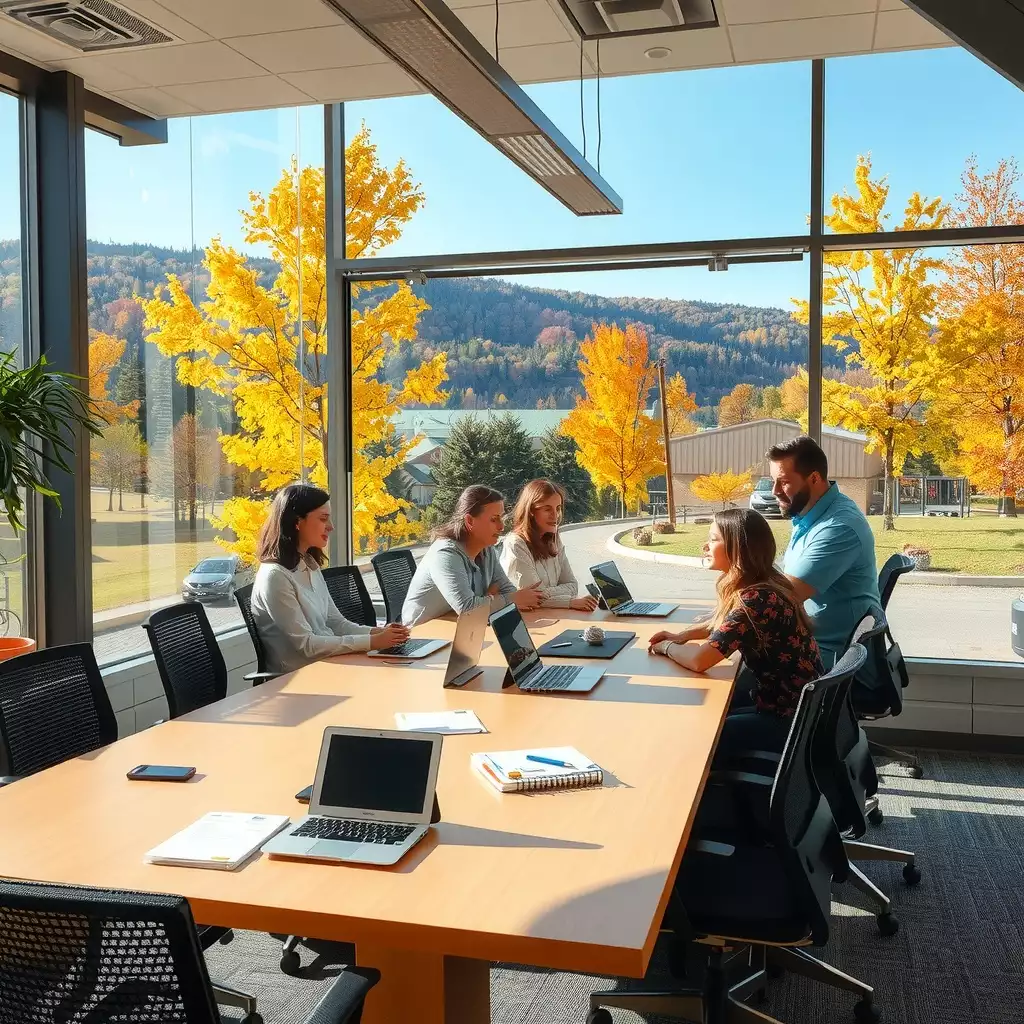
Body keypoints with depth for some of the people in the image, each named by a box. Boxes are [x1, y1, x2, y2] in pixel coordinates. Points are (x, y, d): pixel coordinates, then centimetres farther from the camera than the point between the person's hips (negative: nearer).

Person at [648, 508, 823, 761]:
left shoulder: (756, 599, -28)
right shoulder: (763, 585, 2)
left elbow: (699, 659, -31)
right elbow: (724, 624, 21)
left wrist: (666, 647, -10)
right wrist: (682, 636, 4)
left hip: (791, 720, -9)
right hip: (787, 701, 9)